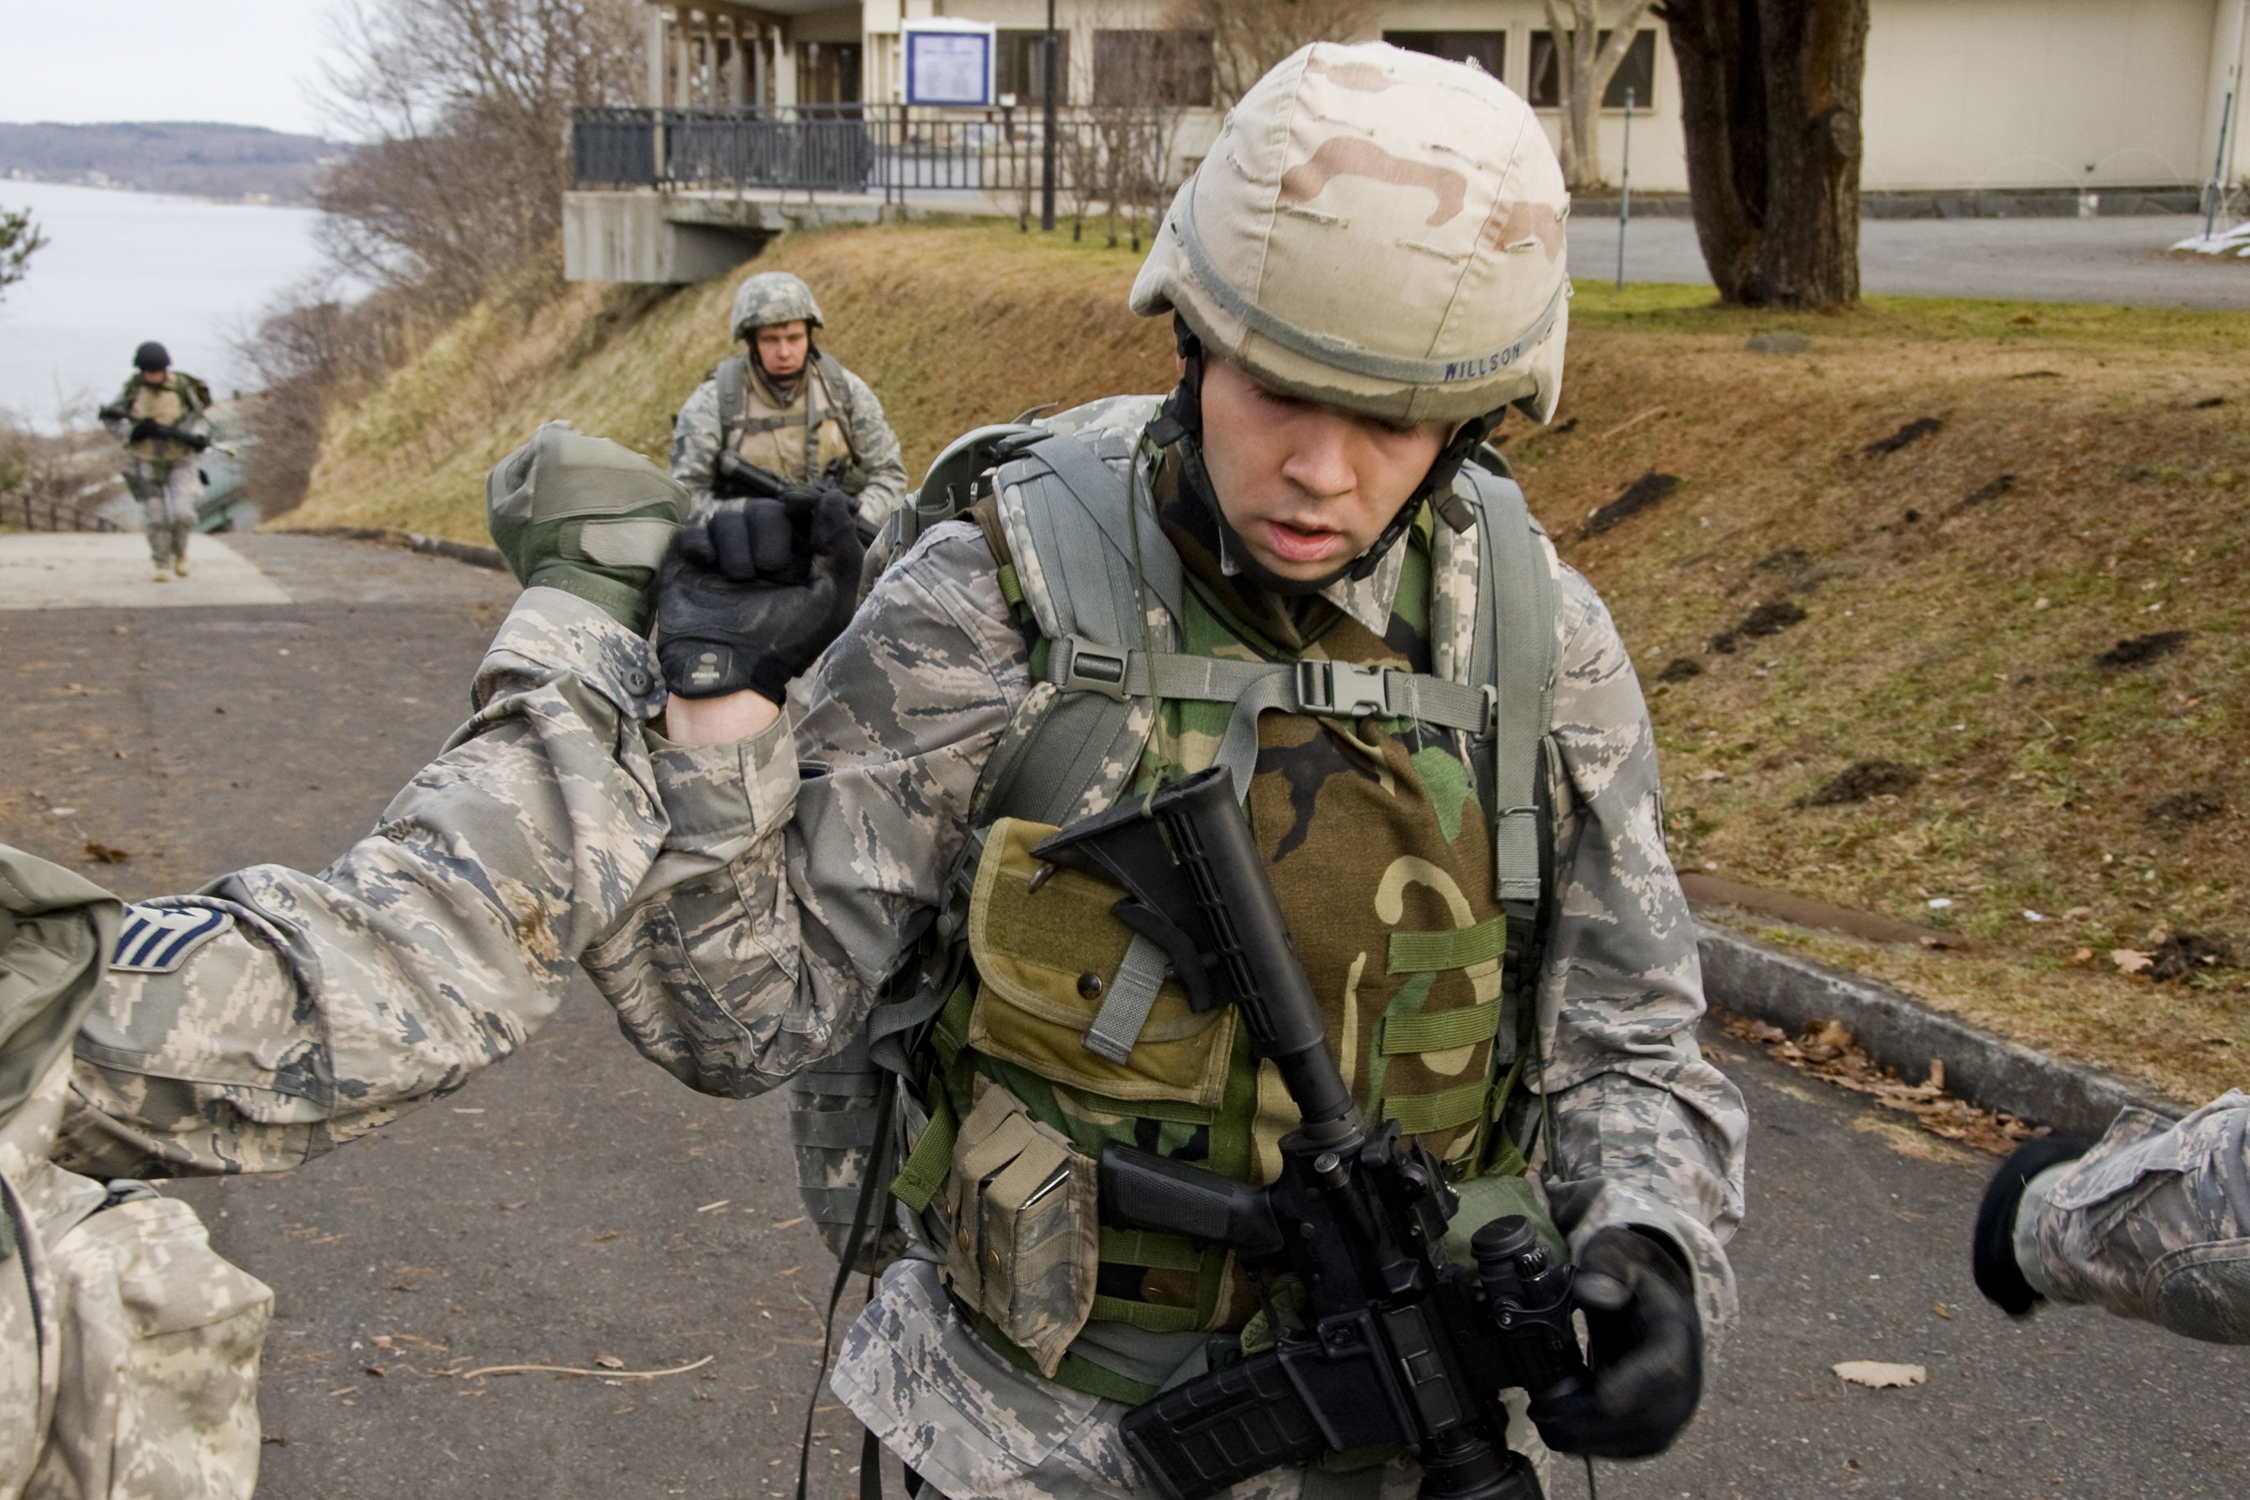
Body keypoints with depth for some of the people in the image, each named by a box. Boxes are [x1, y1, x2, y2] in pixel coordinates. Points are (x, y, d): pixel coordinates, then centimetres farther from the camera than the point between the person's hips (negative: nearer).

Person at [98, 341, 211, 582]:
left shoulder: (182, 387, -9)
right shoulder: (133, 388, -5)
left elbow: (199, 418, 1)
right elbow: (111, 420, 1)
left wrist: (199, 437, -20)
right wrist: (134, 430, -18)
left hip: (179, 460, -1)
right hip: (146, 461, 1)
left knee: (182, 512, -14)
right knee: (155, 516, -2)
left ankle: (179, 552, 14)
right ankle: (163, 564, 17)